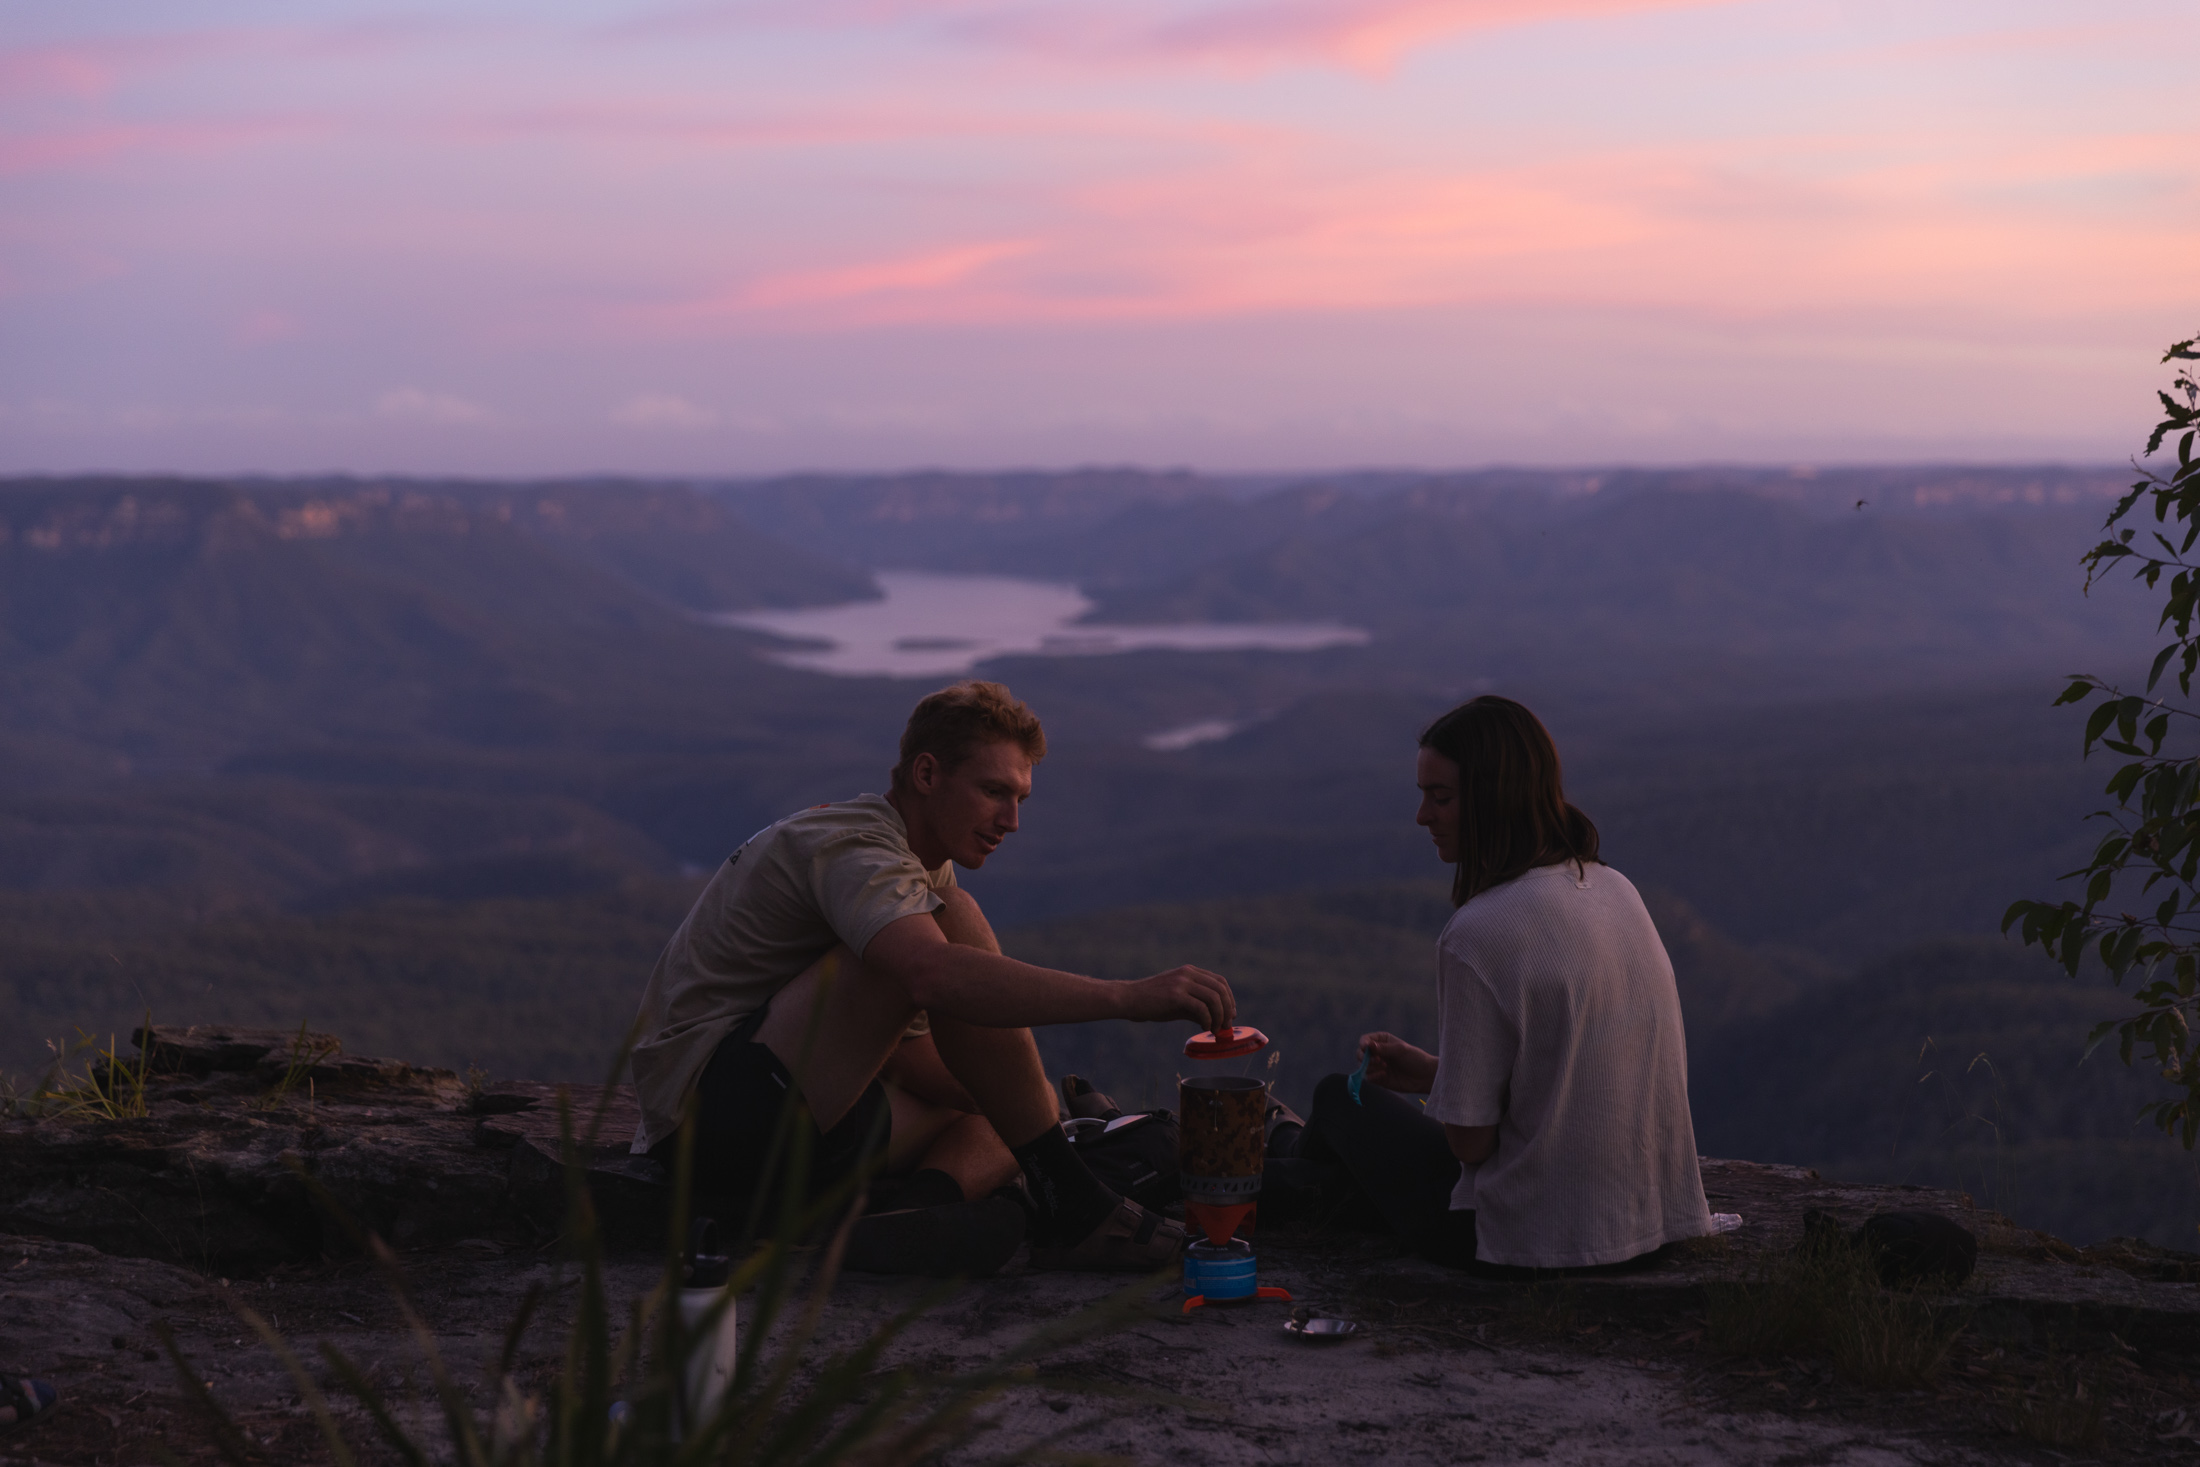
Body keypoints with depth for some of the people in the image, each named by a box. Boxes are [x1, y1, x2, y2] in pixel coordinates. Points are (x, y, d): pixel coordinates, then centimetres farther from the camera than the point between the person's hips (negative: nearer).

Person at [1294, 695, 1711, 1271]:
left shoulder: (1478, 934, -24)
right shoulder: (1615, 889, 1)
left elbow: (1469, 1140, -19)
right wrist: (1433, 1071, 10)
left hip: (1536, 1239, -7)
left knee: (1338, 1098, 22)